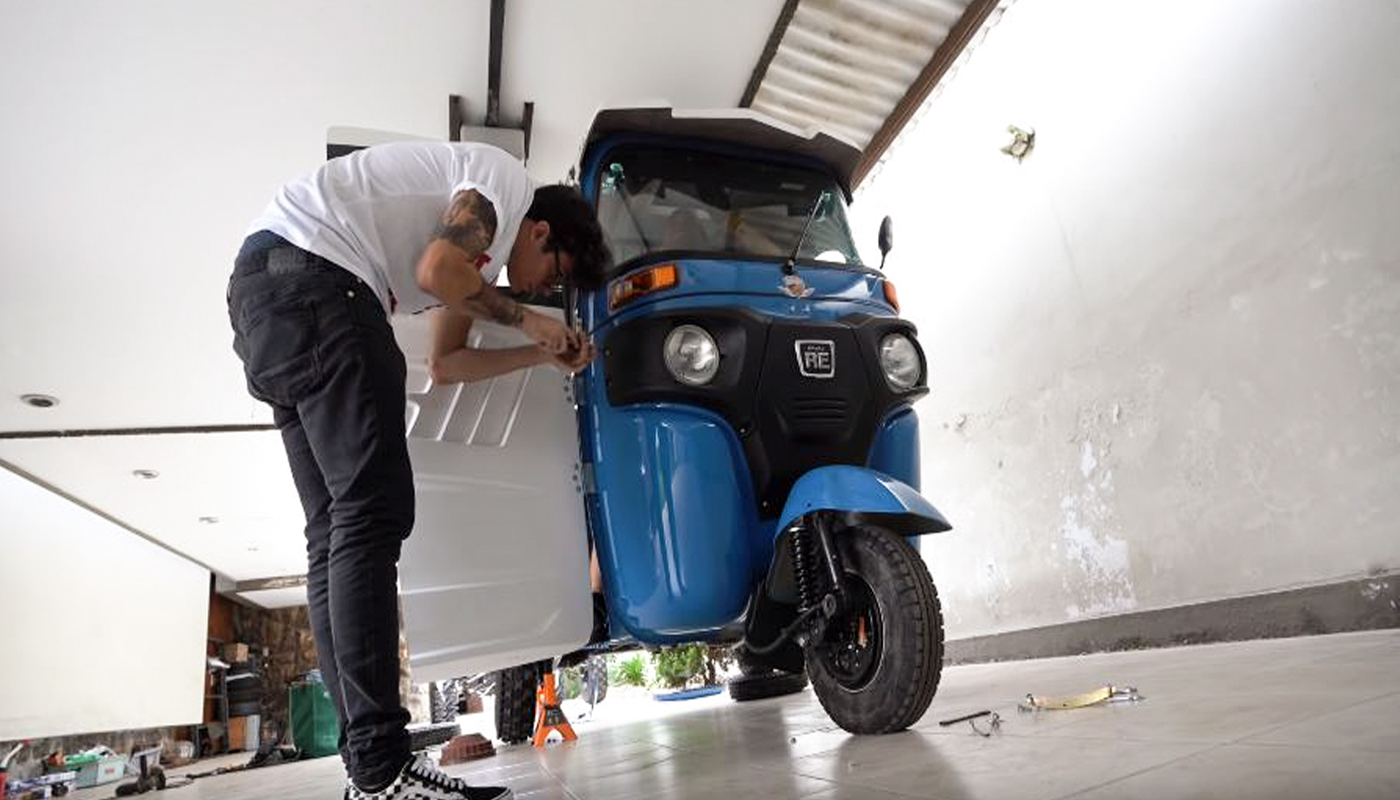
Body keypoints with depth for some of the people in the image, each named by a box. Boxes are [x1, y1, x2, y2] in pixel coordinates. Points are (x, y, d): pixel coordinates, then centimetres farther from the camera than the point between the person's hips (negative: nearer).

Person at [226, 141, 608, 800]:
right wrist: (523, 319, 0)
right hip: (309, 272, -10)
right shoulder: (507, 183, 2)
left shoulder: (478, 240, 29)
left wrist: (544, 356, 23)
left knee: (337, 535, 3)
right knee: (372, 513, -17)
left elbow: (446, 362, 24)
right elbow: (436, 271, -14)